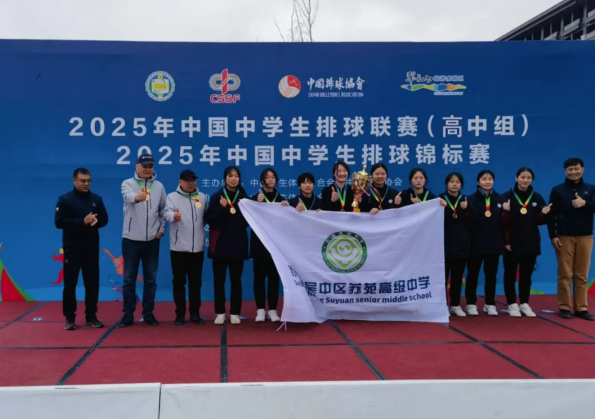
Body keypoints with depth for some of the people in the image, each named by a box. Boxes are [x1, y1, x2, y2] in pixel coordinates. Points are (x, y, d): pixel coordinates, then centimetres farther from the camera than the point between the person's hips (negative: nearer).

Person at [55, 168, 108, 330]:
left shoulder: (96, 199, 8)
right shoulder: (65, 199, -3)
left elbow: (104, 219, 11)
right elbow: (59, 222, -12)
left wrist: (96, 221, -13)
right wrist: (82, 222, -21)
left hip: (92, 247, 3)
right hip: (72, 248, -3)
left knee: (92, 283, 7)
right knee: (70, 283, 1)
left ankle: (91, 316, 17)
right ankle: (69, 318, 10)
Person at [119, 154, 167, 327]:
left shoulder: (159, 186, 4)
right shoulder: (128, 183, -5)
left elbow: (163, 210, 12)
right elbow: (128, 196, -28)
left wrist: (161, 229, 3)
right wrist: (137, 196, -50)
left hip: (152, 240, 2)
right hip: (131, 240, -2)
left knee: (150, 278, 8)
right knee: (129, 278, 5)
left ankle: (148, 313, 18)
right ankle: (128, 314, 14)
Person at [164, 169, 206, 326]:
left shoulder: (202, 197, 10)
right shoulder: (172, 197, -1)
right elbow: (168, 213, -19)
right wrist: (174, 216, -40)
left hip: (197, 247, 3)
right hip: (179, 247, -2)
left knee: (196, 282, 8)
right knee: (179, 282, 4)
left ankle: (195, 314, 16)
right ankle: (180, 314, 12)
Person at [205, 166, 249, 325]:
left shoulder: (244, 197, 5)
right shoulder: (216, 197, 1)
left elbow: (248, 221, 5)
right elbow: (209, 219, -6)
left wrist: (241, 211, -12)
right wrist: (221, 208, -19)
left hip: (238, 244, 1)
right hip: (220, 244, -1)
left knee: (236, 280, 5)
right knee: (219, 280, 3)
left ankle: (235, 313, 12)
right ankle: (220, 312, 12)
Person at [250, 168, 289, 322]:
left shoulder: (281, 199, 11)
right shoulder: (255, 198, 2)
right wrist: (258, 203, -20)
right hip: (259, 244, -2)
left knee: (274, 276, 3)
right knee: (259, 276, -1)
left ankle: (273, 310, 8)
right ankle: (260, 309, 5)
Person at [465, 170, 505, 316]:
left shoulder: (500, 199, 6)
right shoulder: (471, 199, -3)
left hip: (494, 243, 2)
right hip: (475, 243, -2)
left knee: (491, 275, 10)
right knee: (473, 274, 4)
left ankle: (490, 304, 20)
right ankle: (471, 304, 14)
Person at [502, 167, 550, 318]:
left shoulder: (537, 198, 4)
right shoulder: (506, 197, -6)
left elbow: (539, 222, 6)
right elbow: (502, 223, -9)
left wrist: (544, 214, -13)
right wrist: (506, 212, -28)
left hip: (531, 244, 3)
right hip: (512, 243, -3)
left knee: (526, 275, 11)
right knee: (510, 274, 4)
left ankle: (524, 304, 21)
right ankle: (512, 304, 14)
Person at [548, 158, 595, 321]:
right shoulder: (558, 190, 2)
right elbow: (551, 215, -1)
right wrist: (553, 236, -8)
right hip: (564, 237, -2)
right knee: (565, 274, 1)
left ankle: (582, 308, 10)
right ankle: (565, 307, 7)